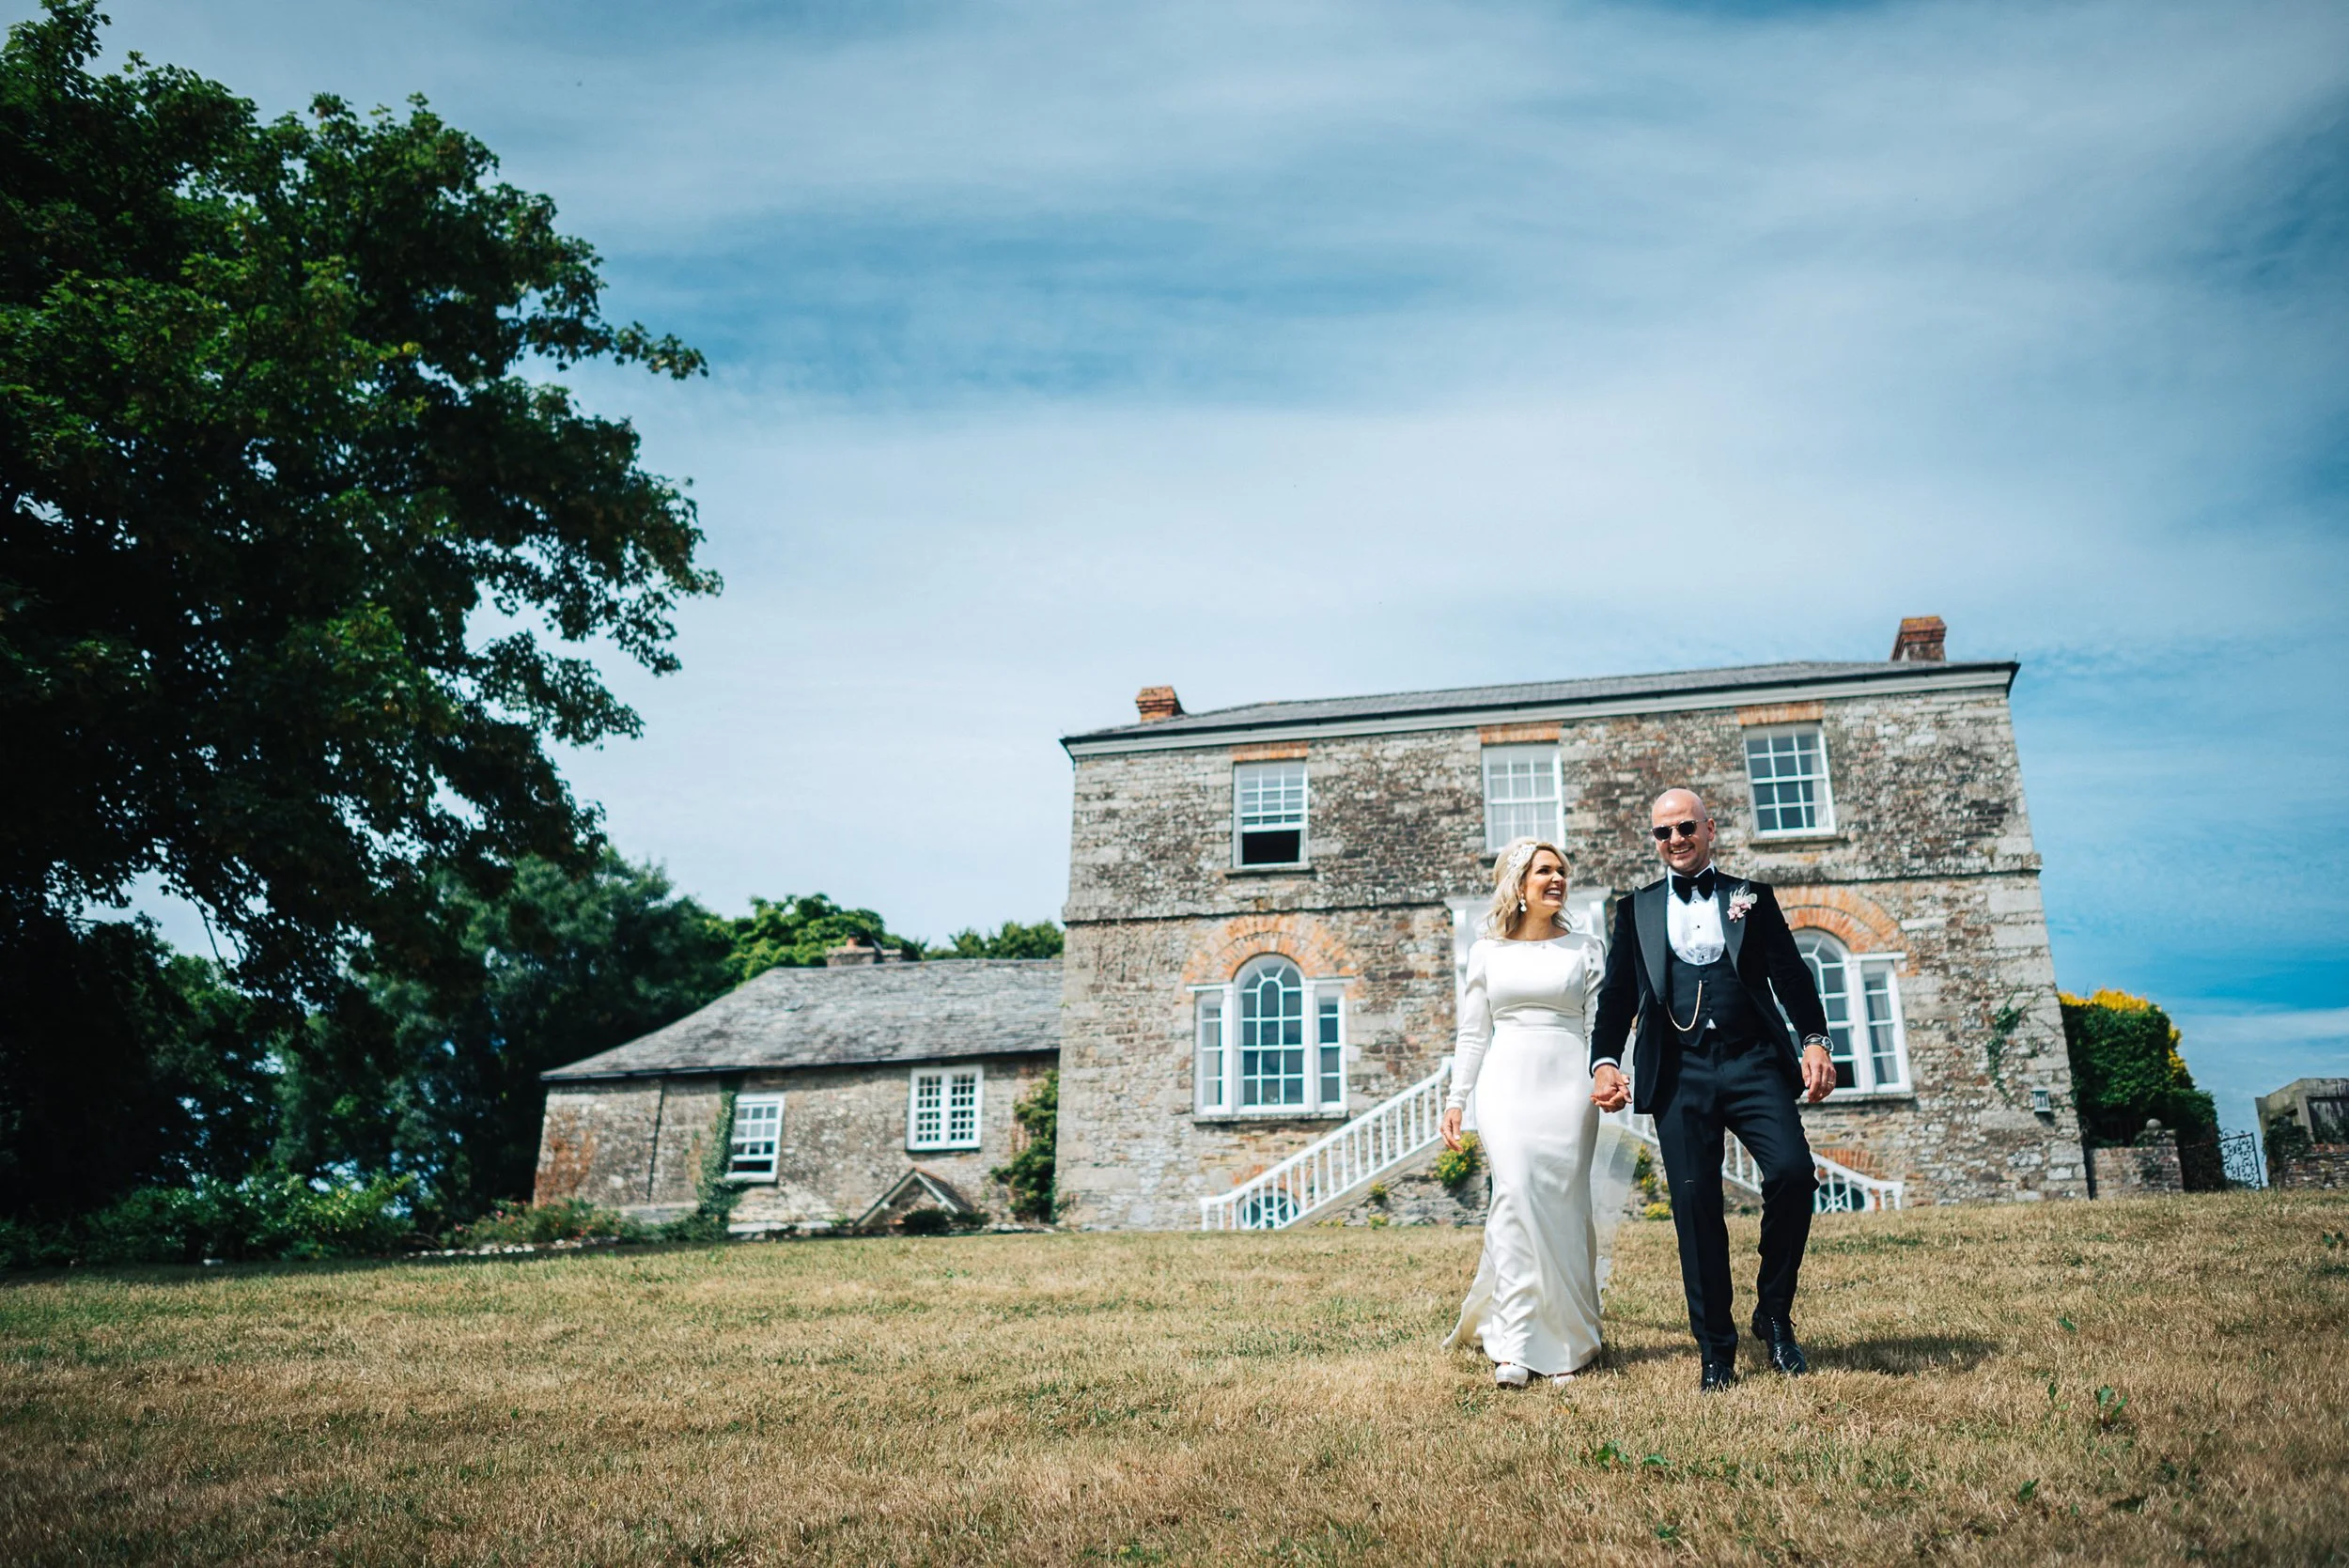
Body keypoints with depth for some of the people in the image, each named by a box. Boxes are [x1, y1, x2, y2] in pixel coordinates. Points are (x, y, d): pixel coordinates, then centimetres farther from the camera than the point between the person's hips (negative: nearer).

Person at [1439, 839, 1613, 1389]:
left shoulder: (1585, 948, 11)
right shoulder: (1486, 952, 12)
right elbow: (1472, 1035, 14)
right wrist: (1455, 1100, 7)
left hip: (1567, 1082, 1)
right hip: (1507, 1081, 0)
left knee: (1564, 1206, -3)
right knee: (1517, 1195, -15)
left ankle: (1566, 1345, 8)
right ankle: (1513, 1345, -12)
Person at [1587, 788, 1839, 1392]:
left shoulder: (1752, 898, 15)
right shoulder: (1637, 909, 16)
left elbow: (1790, 974, 9)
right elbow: (1617, 995, 12)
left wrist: (1815, 1040, -6)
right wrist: (1605, 1061, -3)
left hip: (1753, 1062, 0)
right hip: (1680, 1074, 1)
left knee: (1793, 1171, -19)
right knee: (1696, 1205, -3)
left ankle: (1774, 1313, 3)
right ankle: (1716, 1352, 8)